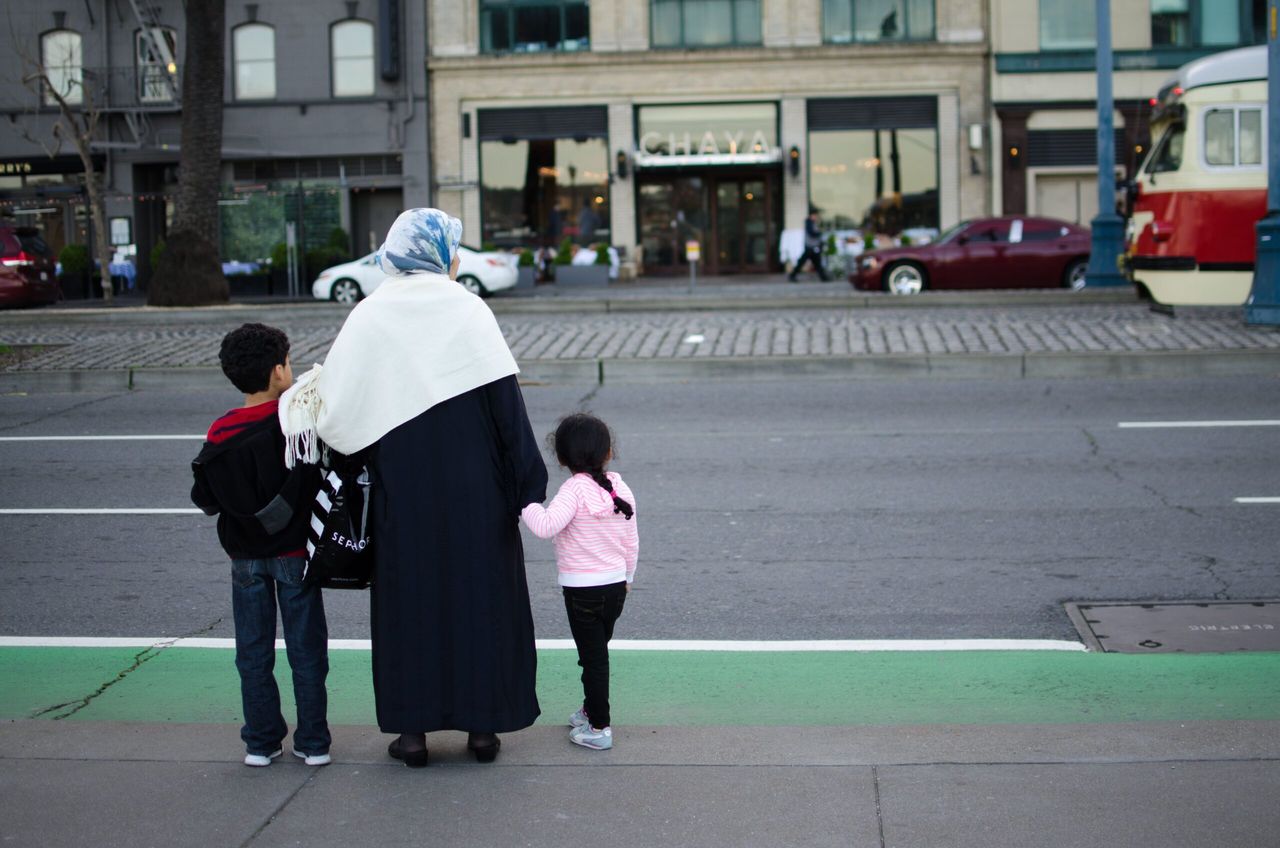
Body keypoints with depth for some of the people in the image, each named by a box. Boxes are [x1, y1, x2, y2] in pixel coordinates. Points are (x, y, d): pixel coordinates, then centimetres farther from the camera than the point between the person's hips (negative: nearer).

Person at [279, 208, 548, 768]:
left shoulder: (368, 318, -3)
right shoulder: (468, 311, -6)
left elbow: (341, 409, -8)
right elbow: (505, 403, -9)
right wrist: (527, 486, -4)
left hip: (402, 491, 1)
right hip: (473, 488, -1)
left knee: (410, 595, 11)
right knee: (480, 591, 10)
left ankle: (413, 728, 13)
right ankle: (483, 723, 15)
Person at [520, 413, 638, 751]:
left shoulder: (575, 489, -17)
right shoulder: (621, 490, 2)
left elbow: (546, 526, -31)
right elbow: (632, 543, 10)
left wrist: (526, 502, -15)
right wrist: (626, 577, 24)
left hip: (583, 590, -6)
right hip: (616, 586, 6)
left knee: (593, 657, 2)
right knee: (598, 653, 22)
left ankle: (599, 727, 7)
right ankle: (591, 709, 38)